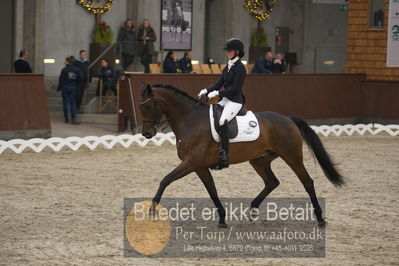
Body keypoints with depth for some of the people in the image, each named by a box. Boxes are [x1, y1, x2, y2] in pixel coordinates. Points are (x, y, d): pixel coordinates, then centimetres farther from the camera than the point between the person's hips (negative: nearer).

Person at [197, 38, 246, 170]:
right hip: (225, 99, 10)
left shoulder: (240, 67, -11)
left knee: (222, 121, -30)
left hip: (235, 101, -10)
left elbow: (236, 88, -18)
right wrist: (206, 91, 2)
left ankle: (224, 155, -33)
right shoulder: (228, 67, 16)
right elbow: (219, 84, 18)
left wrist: (217, 93, -20)